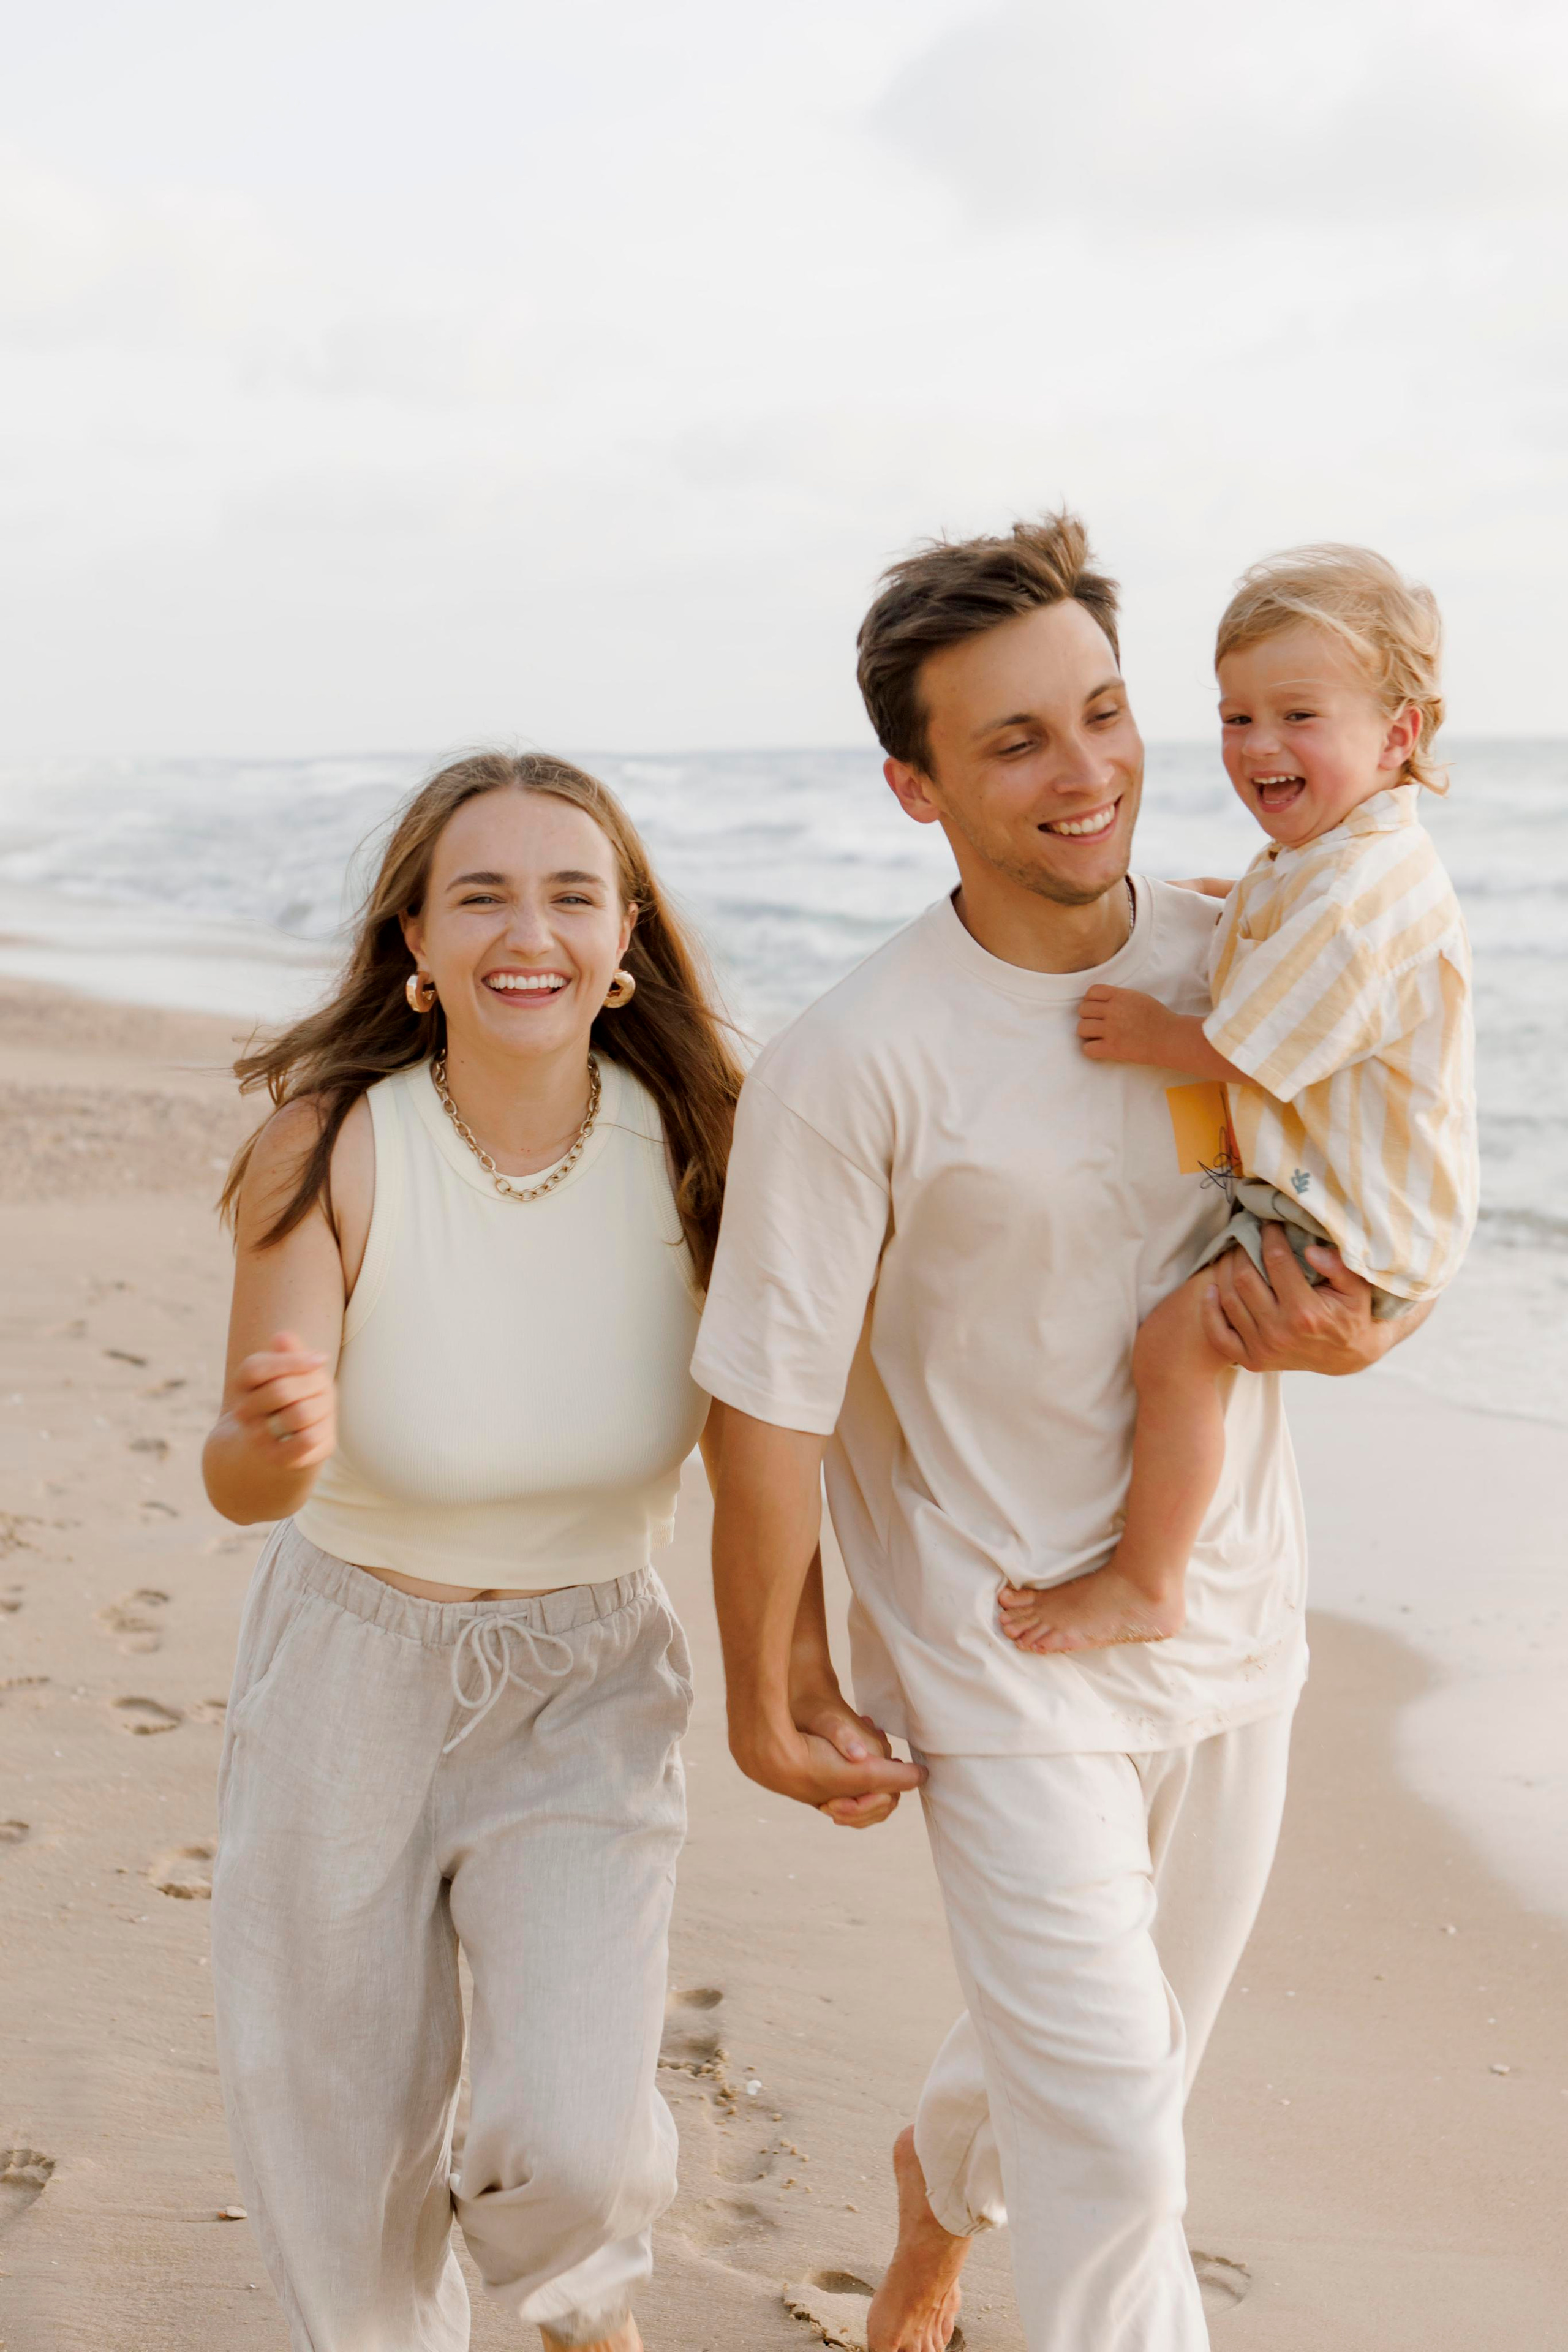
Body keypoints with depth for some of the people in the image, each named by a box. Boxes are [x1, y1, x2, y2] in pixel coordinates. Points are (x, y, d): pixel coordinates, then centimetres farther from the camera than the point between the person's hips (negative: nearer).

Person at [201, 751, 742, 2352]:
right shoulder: (329, 1149, -20)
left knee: (571, 2141, -12)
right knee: (340, 2159, 12)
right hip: (348, 1668, 0)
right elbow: (241, 1481, -23)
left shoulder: (687, 1144, -14)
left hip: (589, 1685, 1)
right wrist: (281, 1435, -44)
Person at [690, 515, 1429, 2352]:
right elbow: (771, 1407, -15)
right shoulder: (848, 1068, -21)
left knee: (1097, 2068, 24)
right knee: (1113, 2152, -4)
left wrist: (1351, 1335, -15)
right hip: (999, 1659, -5)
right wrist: (766, 1703, -7)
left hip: (1226, 1633, 6)